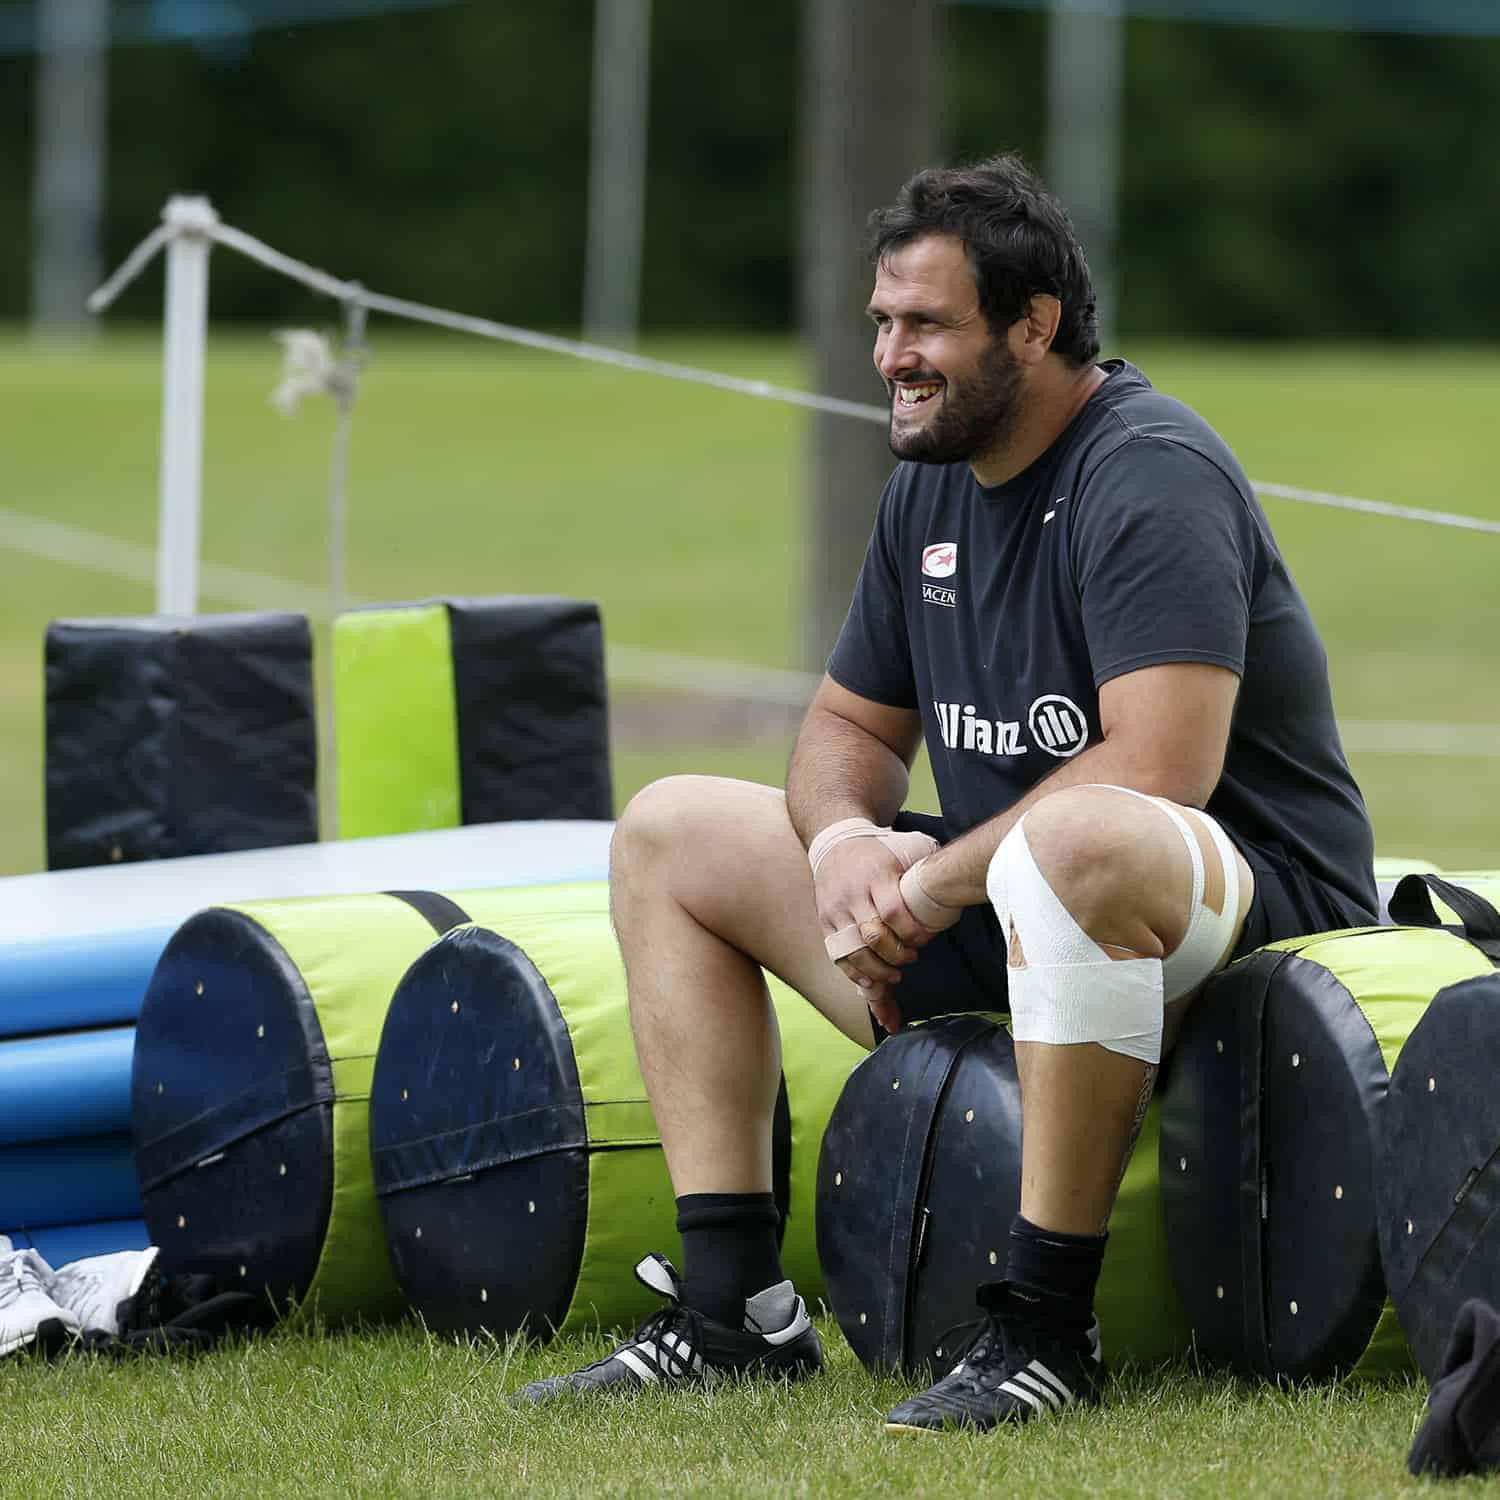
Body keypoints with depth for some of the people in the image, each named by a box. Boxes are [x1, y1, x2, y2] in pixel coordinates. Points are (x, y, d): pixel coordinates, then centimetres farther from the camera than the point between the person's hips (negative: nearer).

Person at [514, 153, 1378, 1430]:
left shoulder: (1152, 476, -17)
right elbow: (852, 722, 18)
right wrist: (844, 843, -6)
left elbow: (1158, 770, -29)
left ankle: (1046, 1325, -35)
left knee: (1076, 839, -44)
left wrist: (940, 882, -22)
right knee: (669, 836, 10)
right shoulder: (934, 485, 10)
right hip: (997, 913, 10)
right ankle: (736, 1304, 2)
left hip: (1253, 917, -10)